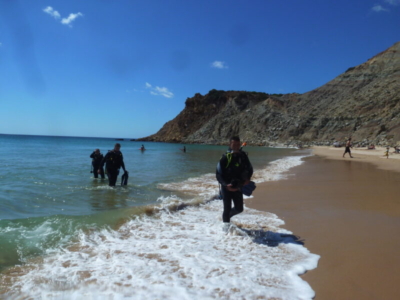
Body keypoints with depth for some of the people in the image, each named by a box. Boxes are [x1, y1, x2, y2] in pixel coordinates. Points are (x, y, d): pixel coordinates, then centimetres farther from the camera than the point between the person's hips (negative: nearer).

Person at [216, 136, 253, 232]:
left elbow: (249, 168, 14)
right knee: (227, 209, 1)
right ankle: (226, 224, 22)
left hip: (237, 187, 5)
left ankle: (227, 216, 39)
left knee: (239, 209, 11)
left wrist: (247, 178, -4)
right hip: (226, 187, -4)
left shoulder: (243, 156, -1)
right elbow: (219, 174, -12)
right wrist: (226, 185, -24)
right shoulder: (225, 157, -14)